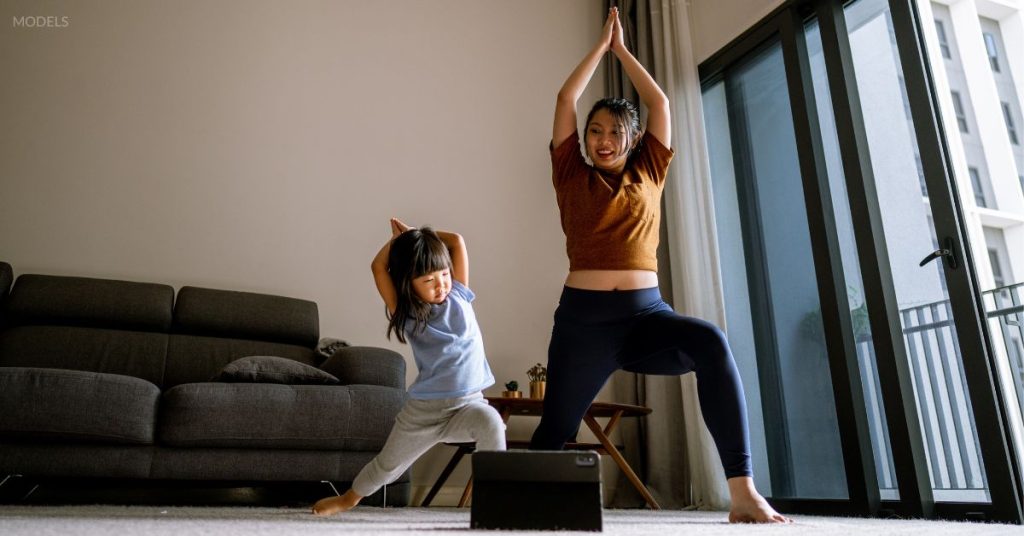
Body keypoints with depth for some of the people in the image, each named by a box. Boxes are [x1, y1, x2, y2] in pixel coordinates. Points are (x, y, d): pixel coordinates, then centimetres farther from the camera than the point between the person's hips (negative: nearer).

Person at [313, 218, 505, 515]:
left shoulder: (458, 295, -2)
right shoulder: (406, 313, -6)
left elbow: (457, 241, -5)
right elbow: (378, 266, -12)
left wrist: (416, 235, 3)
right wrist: (398, 238, 3)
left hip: (468, 403, 0)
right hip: (423, 408, 0)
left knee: (490, 421, -35)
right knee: (387, 464, 19)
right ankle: (350, 498, 49)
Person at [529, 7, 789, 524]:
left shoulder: (648, 175, 16)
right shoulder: (572, 177, 12)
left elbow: (660, 102, 16)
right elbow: (566, 99, 10)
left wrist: (622, 49, 27)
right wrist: (601, 44, 21)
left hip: (646, 313, 1)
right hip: (583, 316, 0)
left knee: (710, 342, -31)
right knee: (554, 430, 0)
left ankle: (743, 490, -31)